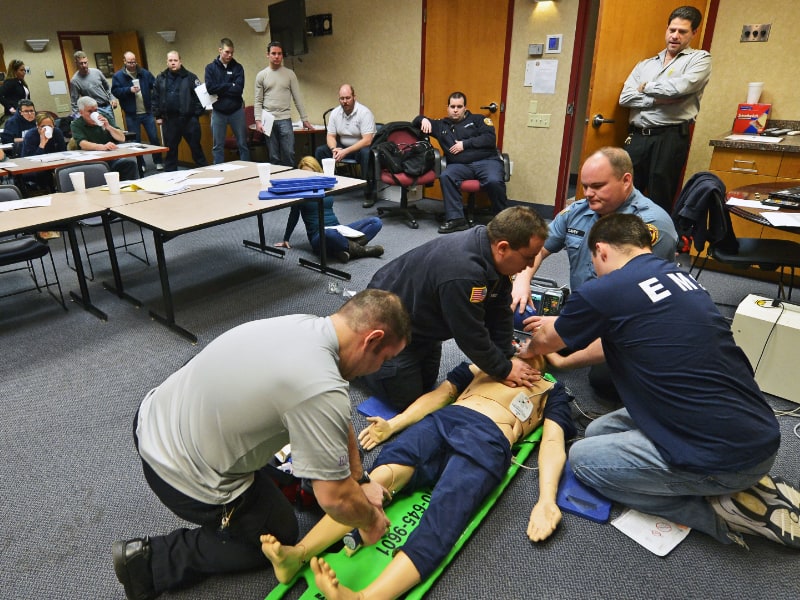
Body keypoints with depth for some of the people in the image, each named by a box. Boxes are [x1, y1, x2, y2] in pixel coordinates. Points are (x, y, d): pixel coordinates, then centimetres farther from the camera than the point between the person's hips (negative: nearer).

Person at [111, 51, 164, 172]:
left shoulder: (145, 73, 4)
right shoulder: (118, 76, -1)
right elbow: (115, 91, -5)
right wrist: (129, 90, -18)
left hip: (147, 112, 1)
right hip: (131, 115, -1)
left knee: (154, 138, 5)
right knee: (135, 141, 7)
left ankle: (158, 162, 17)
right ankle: (140, 165, 17)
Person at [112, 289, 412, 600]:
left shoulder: (303, 323, -4)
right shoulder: (321, 389, -30)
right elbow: (334, 498, -20)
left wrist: (360, 479, 14)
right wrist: (371, 521, 0)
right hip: (186, 480, -8)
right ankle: (152, 560, 12)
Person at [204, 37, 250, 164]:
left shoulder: (238, 67, 2)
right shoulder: (210, 67, 3)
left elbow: (239, 89, -12)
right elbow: (210, 88, -12)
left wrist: (220, 89, -11)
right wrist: (230, 86, -11)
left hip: (236, 111, 0)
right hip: (218, 112, 0)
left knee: (242, 144, 5)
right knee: (218, 146, 6)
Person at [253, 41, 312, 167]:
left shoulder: (290, 74, 7)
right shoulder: (261, 76, 7)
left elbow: (297, 98, 5)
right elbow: (258, 101, 5)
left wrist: (304, 119, 1)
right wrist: (258, 120, -6)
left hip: (285, 120, 0)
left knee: (289, 154, -6)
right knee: (274, 157, 3)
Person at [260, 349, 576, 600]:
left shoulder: (551, 391, 27)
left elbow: (553, 443, 11)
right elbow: (439, 394, 23)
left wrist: (546, 500, -8)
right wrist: (393, 423, 8)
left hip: (488, 440, -3)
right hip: (442, 420, 4)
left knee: (441, 520, -32)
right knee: (380, 478, -26)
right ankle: (298, 553, -39)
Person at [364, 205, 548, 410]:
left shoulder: (493, 254, -13)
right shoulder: (462, 274, -42)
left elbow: (499, 312, -3)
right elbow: (472, 336, -29)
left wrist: (506, 358, -3)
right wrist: (503, 370, -14)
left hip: (421, 321, 9)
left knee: (427, 382, 22)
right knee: (406, 400, 2)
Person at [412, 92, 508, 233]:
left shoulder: (478, 119, 14)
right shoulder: (441, 124, 22)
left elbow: (490, 138, -1)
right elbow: (416, 122, 30)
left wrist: (465, 144, -6)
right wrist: (423, 119, 6)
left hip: (486, 161, -2)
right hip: (460, 165, 2)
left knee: (494, 181, -32)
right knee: (445, 177, -31)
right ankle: (456, 219, -30)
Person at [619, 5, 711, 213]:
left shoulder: (700, 58, 7)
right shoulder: (645, 64, 19)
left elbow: (678, 88, -12)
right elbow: (625, 98, 4)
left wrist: (646, 87, 4)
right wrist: (658, 100, -9)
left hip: (670, 137, -4)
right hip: (637, 136, 4)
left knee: (659, 200, -1)